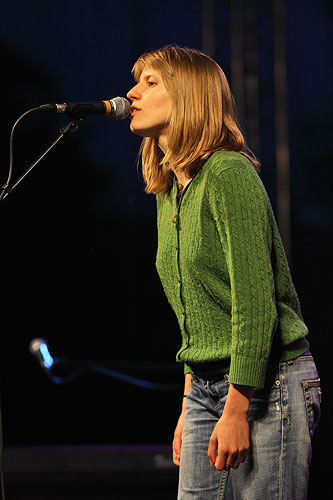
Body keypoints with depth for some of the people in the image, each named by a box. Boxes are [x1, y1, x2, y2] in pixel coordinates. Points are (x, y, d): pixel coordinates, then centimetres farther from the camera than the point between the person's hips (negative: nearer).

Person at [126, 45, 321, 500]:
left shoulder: (229, 174, -13)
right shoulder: (168, 193, 14)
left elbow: (255, 301, -19)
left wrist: (237, 410, -21)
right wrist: (191, 407, 15)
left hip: (267, 383, -8)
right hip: (207, 386, 8)